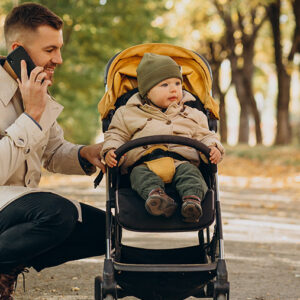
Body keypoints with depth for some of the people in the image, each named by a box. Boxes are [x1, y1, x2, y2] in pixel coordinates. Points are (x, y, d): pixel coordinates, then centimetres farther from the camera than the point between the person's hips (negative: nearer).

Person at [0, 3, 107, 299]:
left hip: (24, 197, 9)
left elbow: (53, 152, 20)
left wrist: (84, 154, -2)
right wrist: (32, 114, -24)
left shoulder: (38, 92, 9)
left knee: (102, 227, 1)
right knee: (59, 211, -33)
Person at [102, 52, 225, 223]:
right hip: (144, 163, 0)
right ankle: (154, 193, -59)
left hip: (181, 161, 0)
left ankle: (192, 198, -55)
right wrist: (110, 150, 0)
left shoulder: (192, 115, 25)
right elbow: (116, 135, 22)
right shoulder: (129, 114, 21)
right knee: (140, 175, -33)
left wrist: (213, 148, 0)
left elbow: (204, 136, 23)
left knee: (190, 172, -32)